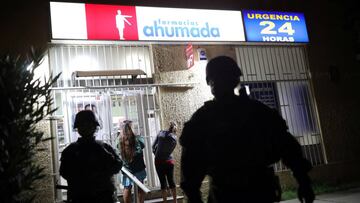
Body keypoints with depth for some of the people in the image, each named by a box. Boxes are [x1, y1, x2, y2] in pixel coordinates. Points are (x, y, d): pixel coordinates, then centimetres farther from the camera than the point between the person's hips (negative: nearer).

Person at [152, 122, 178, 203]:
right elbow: (170, 150, 3)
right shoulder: (174, 138, -3)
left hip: (159, 161, -1)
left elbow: (153, 146, -1)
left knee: (163, 182, 6)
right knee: (171, 181, 12)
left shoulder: (161, 133, -5)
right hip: (169, 161, 1)